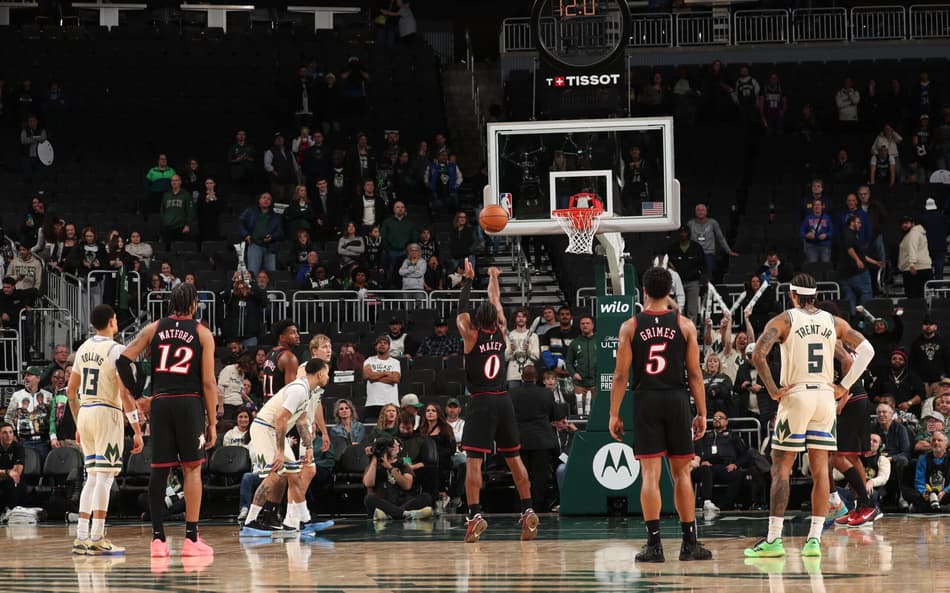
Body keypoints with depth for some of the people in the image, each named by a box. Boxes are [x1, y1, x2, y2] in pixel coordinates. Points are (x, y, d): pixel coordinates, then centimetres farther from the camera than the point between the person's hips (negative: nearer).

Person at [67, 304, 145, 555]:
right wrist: (137, 431, -13)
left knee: (93, 477, 13)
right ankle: (97, 540, -8)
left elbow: (71, 390, 16)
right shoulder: (116, 350, -11)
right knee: (105, 477, -5)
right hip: (107, 414, -7)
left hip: (85, 413, 7)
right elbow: (125, 395, -16)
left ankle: (81, 538, 9)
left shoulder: (84, 348, 11)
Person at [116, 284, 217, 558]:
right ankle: (191, 538, -3)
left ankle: (158, 538, 2)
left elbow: (123, 360, 1)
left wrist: (139, 396, 9)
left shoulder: (154, 329, 9)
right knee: (192, 468, 2)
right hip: (189, 402, -2)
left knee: (159, 470, 4)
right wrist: (212, 423, 2)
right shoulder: (202, 333, 3)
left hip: (159, 402, 3)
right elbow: (208, 383, -1)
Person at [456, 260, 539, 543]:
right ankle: (528, 512, 10)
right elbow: (496, 302, 22)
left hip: (481, 402, -4)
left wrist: (468, 279, 17)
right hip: (503, 400, 4)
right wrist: (493, 278, 36)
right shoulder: (501, 332, 7)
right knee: (514, 458, 11)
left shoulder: (472, 336, -4)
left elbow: (462, 309, 8)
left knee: (473, 460, -7)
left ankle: (475, 515, -19)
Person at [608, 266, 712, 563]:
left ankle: (654, 544, -7)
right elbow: (695, 374, 1)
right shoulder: (684, 325, 1)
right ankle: (689, 543, 9)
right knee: (681, 472, 8)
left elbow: (621, 375, -3)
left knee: (650, 473, -1)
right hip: (676, 399, 0)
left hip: (645, 400, 0)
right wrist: (702, 413, 6)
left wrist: (614, 414, 3)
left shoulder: (630, 327, 0)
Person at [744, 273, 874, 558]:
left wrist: (772, 389, -8)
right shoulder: (834, 322, 9)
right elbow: (866, 350, 4)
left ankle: (773, 539, -6)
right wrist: (844, 386, 6)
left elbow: (758, 354, -16)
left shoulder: (784, 320, -2)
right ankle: (814, 540, 1)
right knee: (820, 470, 5)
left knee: (781, 468, 0)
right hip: (826, 396, 3)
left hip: (796, 396, -3)